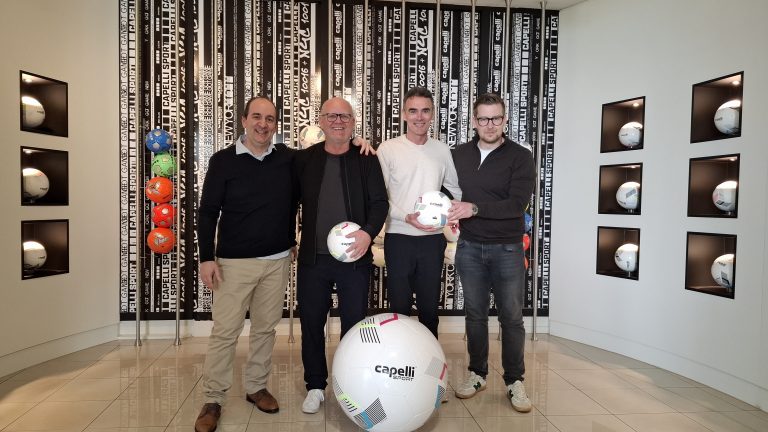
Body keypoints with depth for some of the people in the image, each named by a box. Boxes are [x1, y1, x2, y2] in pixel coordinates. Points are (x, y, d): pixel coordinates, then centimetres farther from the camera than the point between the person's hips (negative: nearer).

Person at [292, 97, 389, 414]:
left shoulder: (367, 160, -1)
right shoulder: (303, 159, 4)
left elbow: (380, 202, -6)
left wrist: (368, 232, -23)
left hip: (354, 257, -1)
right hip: (313, 258, 2)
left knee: (354, 323, 9)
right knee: (311, 323, 11)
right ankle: (315, 386, 29)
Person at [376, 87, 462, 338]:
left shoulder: (442, 150, 6)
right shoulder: (388, 149, -4)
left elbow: (455, 189, 16)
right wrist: (407, 217, -19)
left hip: (433, 238, 3)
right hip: (399, 238, -2)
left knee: (430, 307, 14)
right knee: (400, 307, 8)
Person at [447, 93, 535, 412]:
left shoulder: (520, 157, -6)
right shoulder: (459, 155, 6)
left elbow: (517, 203, -17)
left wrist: (474, 208, -26)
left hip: (507, 249, -2)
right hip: (469, 247, 3)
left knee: (511, 316, 6)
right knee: (475, 313, 12)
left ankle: (514, 381, 21)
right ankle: (477, 374, 27)